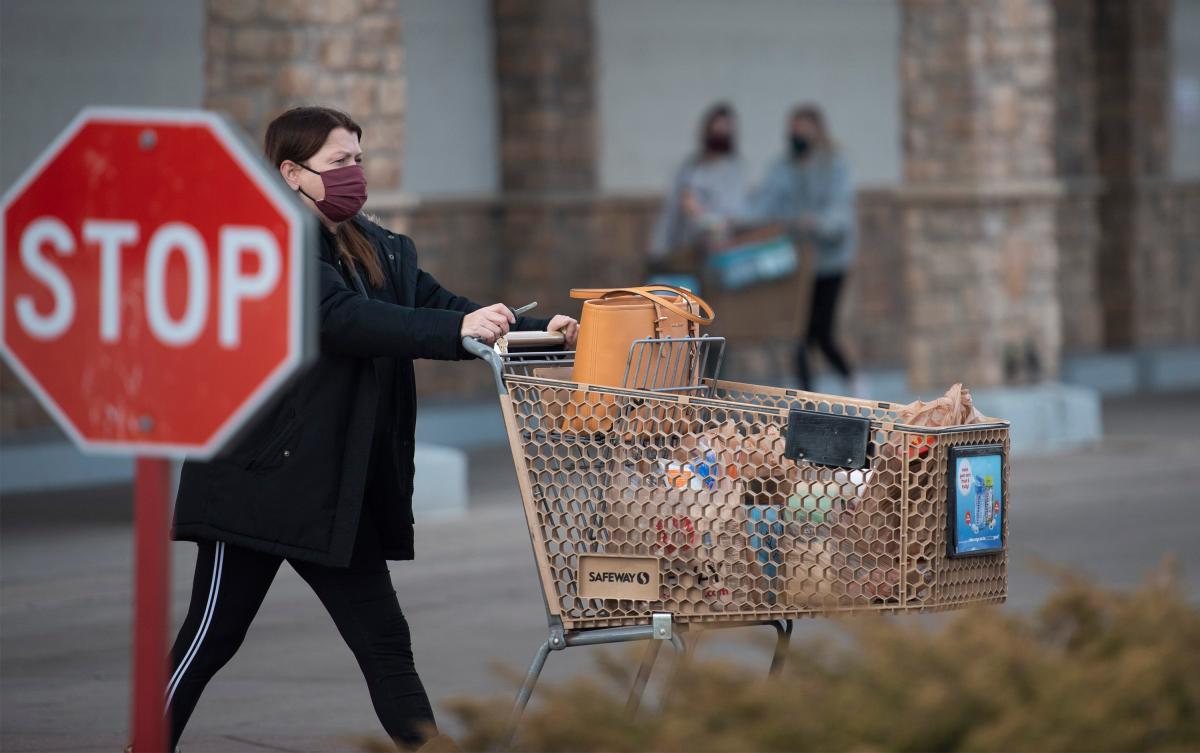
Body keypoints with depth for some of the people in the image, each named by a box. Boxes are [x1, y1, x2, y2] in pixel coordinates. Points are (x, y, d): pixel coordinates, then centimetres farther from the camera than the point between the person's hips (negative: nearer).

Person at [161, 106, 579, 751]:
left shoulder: (379, 250, 12)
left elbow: (439, 304, 3)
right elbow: (343, 318, -28)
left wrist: (536, 331, -14)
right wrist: (458, 330, -39)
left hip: (338, 491, 7)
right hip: (261, 478, -7)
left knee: (381, 638, 6)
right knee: (212, 636, 0)